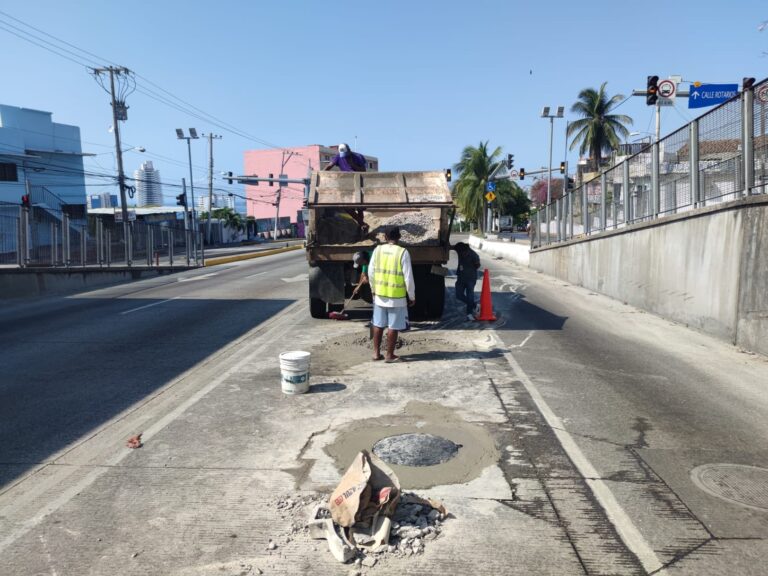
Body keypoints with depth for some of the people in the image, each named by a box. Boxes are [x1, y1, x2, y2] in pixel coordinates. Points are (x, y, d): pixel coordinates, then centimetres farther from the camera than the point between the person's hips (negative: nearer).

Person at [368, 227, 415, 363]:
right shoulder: (403, 252, -12)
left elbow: (371, 272, 4)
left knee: (378, 324, 15)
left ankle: (376, 352, 23)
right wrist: (412, 296, -1)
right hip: (396, 297, -4)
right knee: (393, 327, 6)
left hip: (379, 295, 4)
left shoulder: (377, 250, -1)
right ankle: (389, 355, 13)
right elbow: (408, 277, -12)